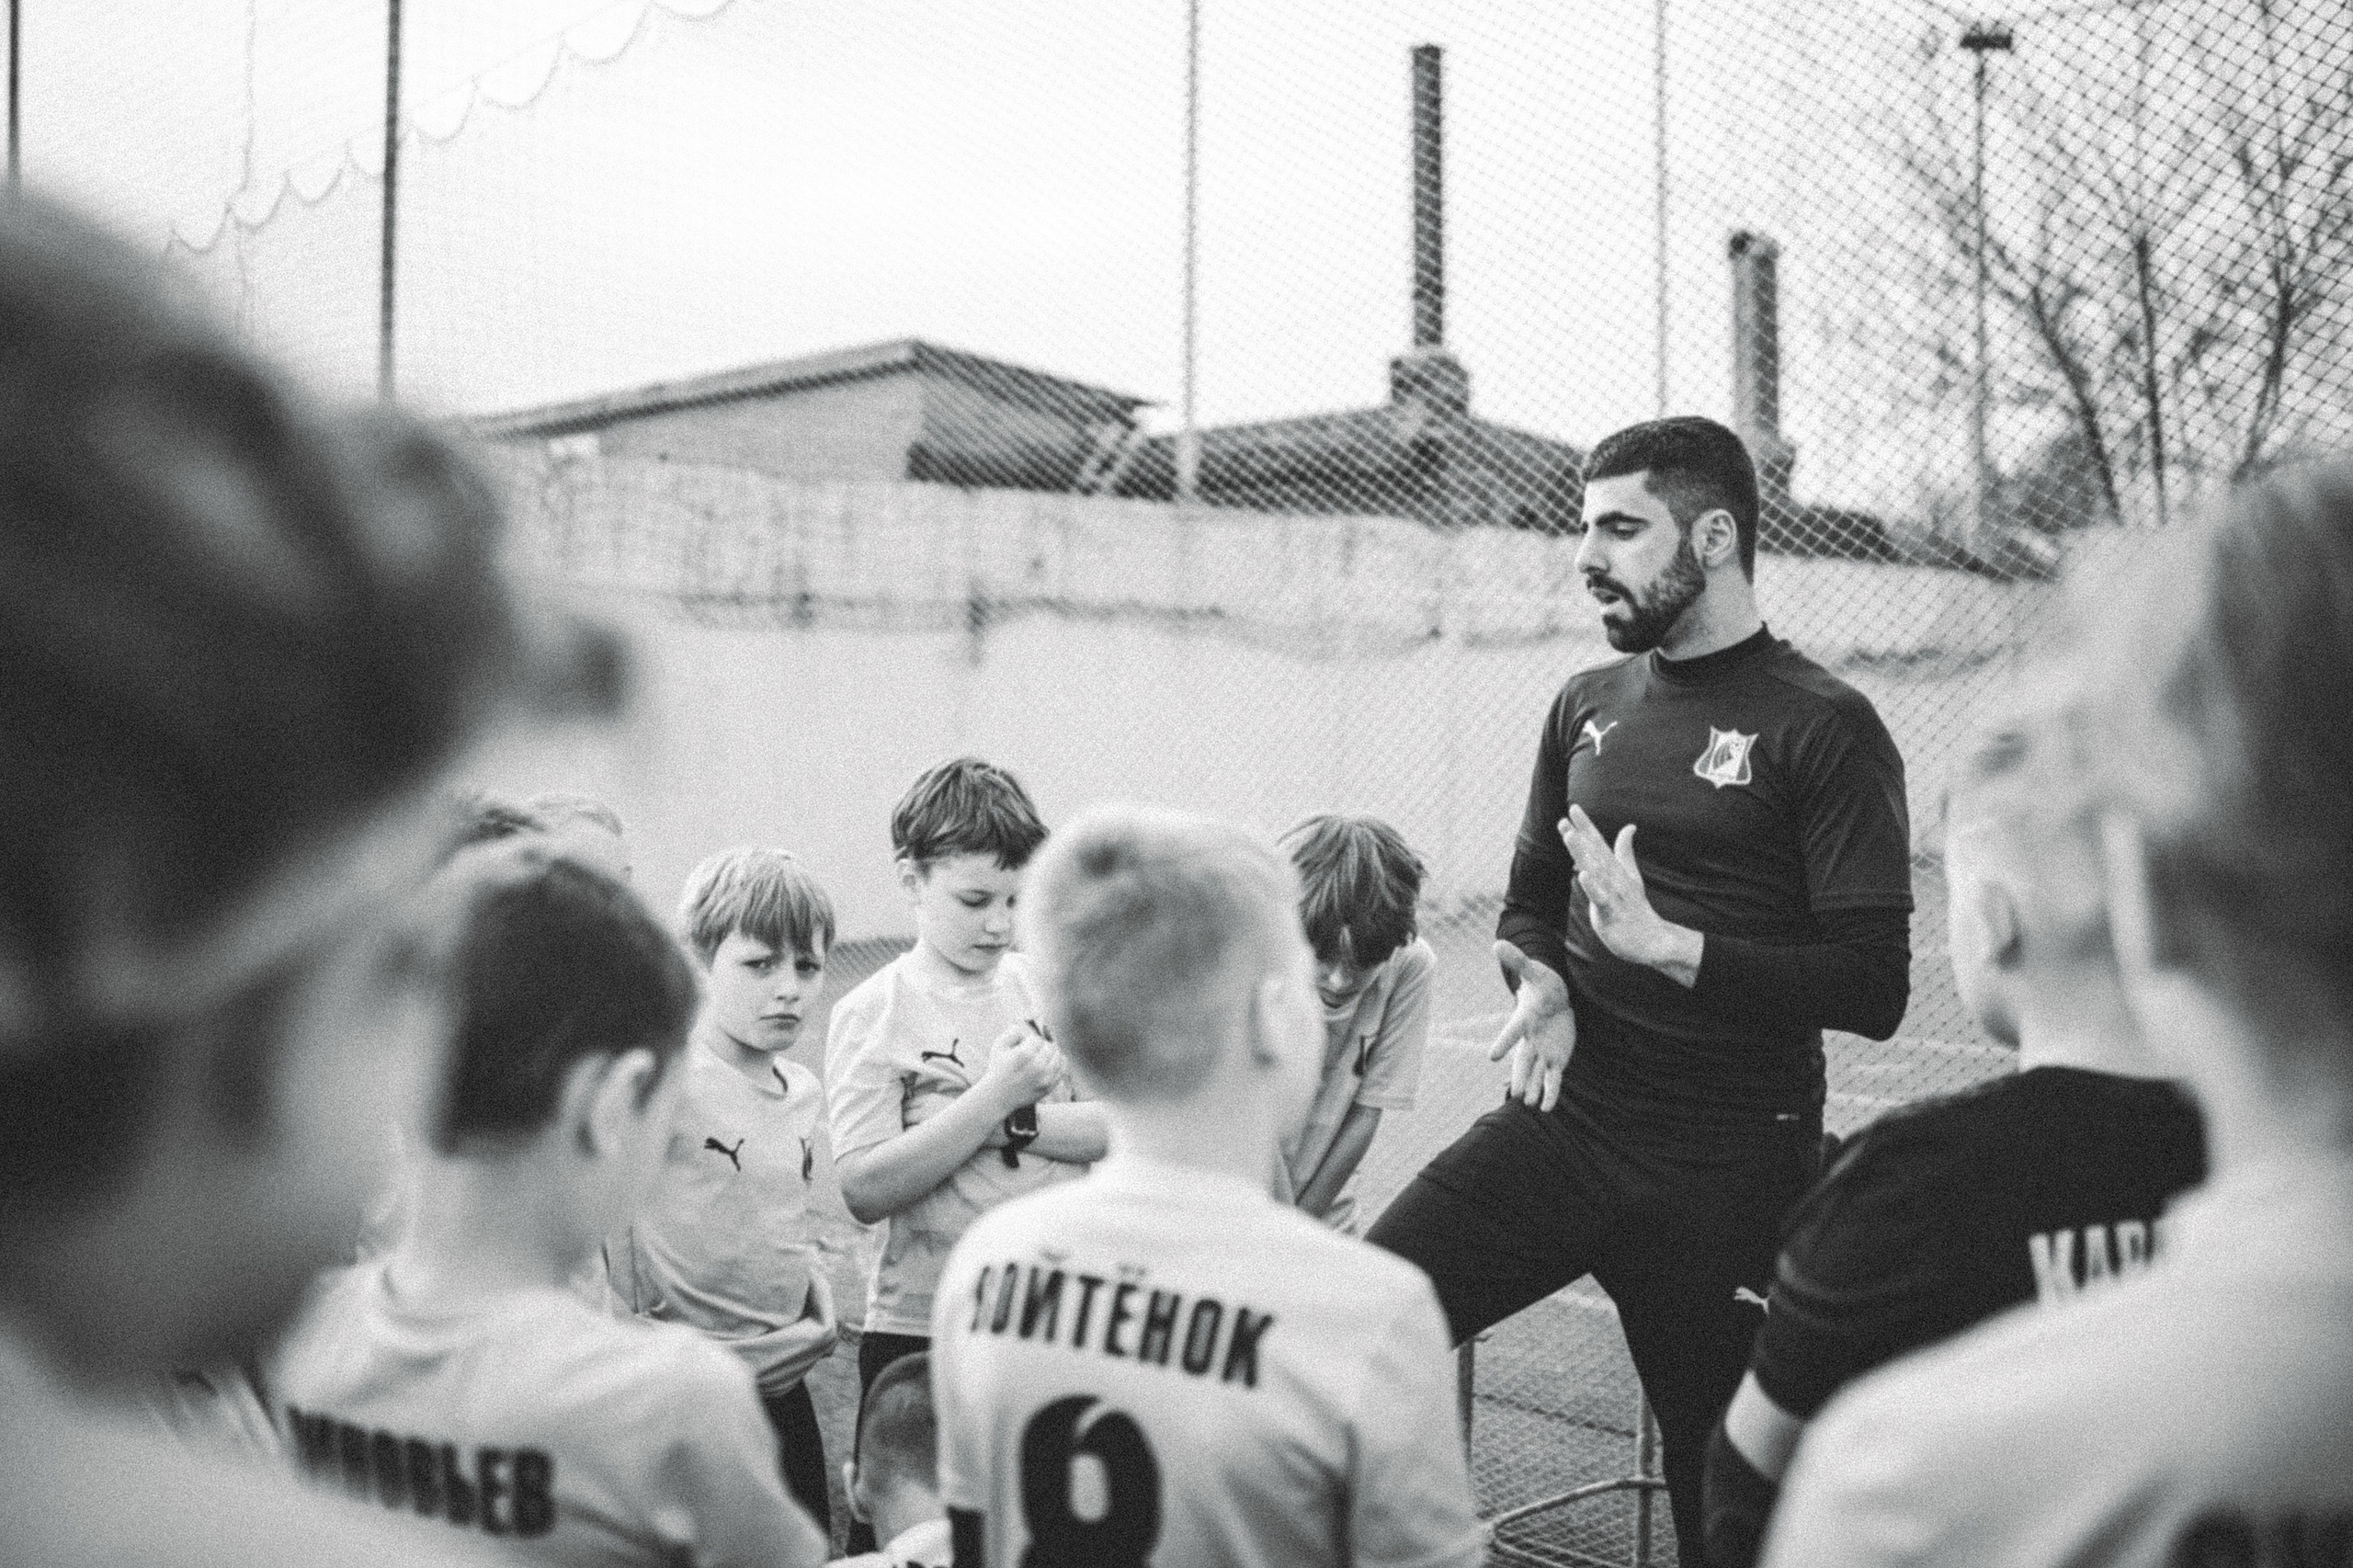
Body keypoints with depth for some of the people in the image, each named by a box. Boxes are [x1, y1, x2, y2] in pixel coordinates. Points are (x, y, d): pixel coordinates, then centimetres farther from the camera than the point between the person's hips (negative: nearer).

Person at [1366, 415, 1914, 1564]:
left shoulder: (1825, 728, -6)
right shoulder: (1589, 706, 11)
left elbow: (1874, 988, -11)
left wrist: (1669, 945, -19)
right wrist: (1542, 986, 0)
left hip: (1730, 1169, -4)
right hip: (1564, 1123, 4)